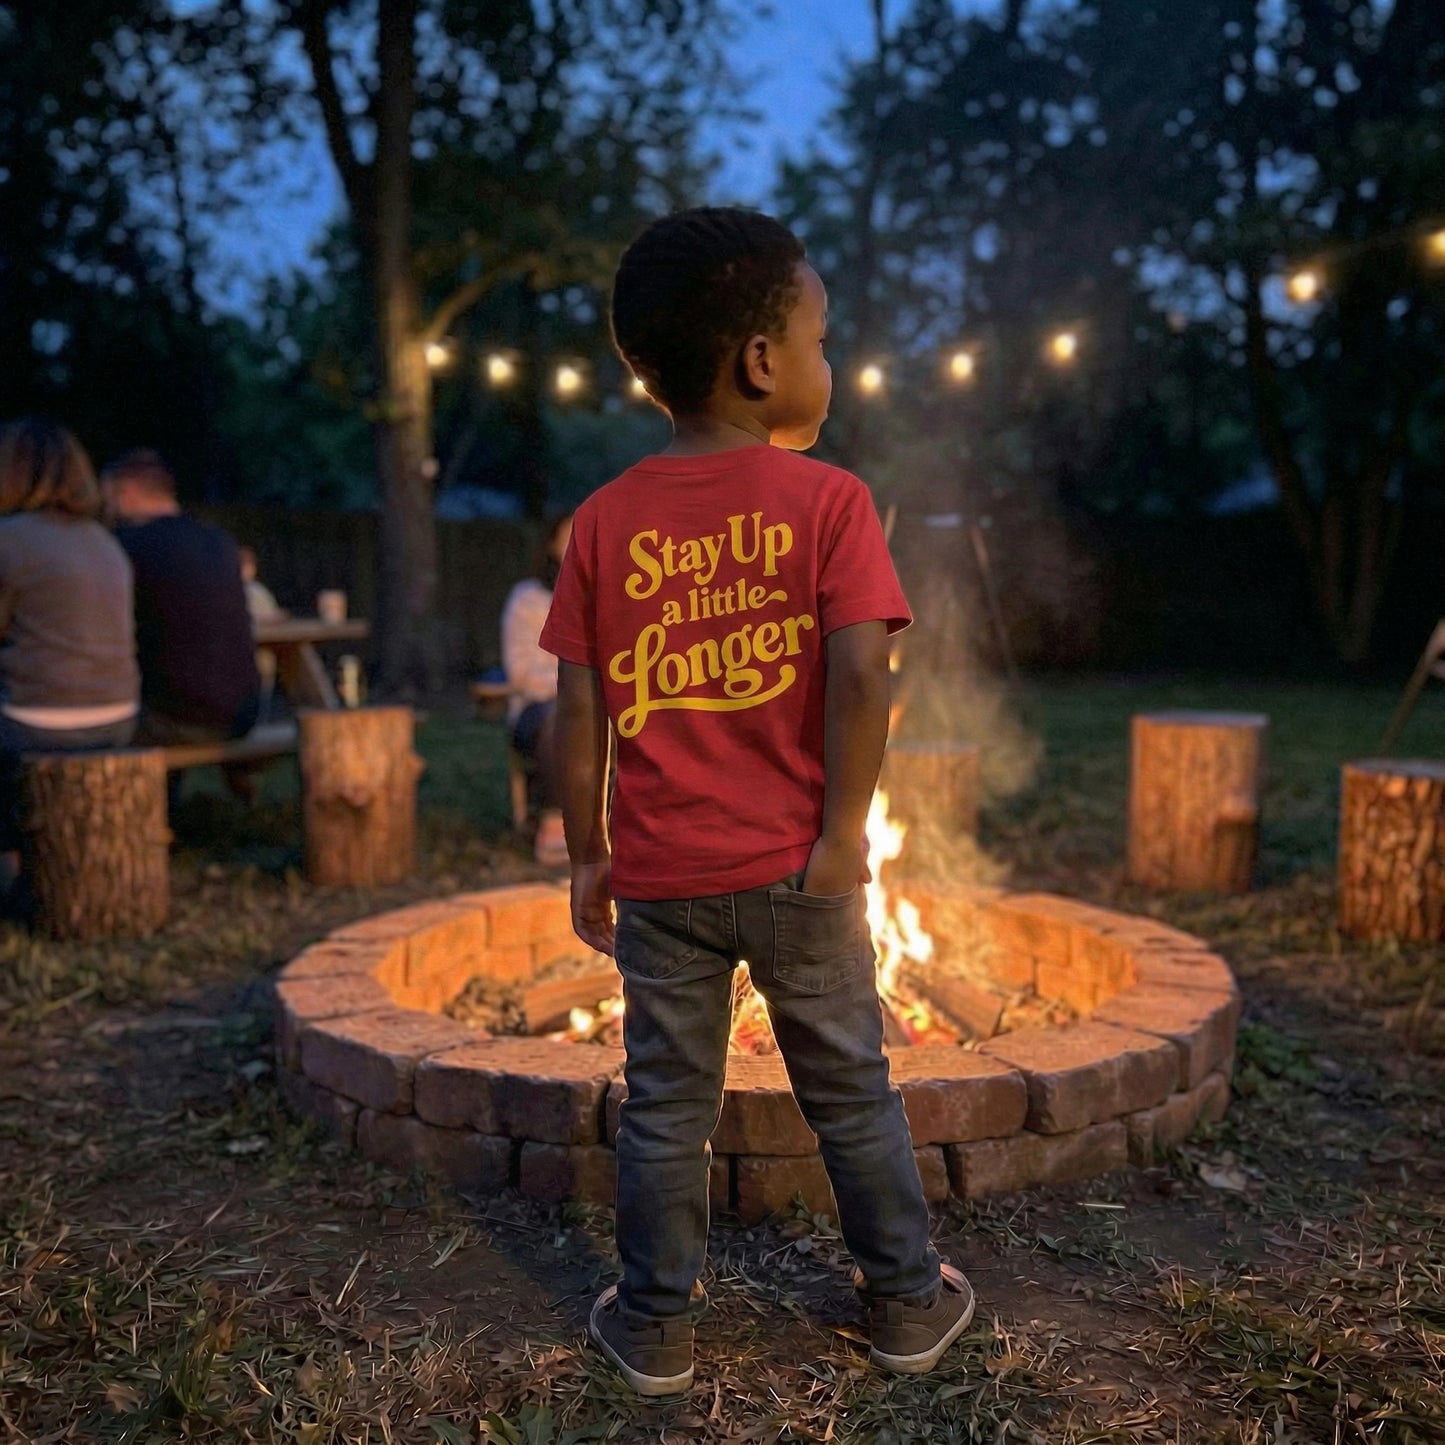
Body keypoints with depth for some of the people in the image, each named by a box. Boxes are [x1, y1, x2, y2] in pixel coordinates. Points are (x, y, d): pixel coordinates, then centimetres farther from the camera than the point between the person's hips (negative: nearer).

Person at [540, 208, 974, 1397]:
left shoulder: (606, 521, -1)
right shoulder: (828, 501, -8)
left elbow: (580, 711, -2)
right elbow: (862, 676, -19)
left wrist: (587, 856, 7)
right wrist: (844, 833, -10)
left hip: (659, 878, 2)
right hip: (795, 869, -1)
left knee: (666, 1106, 15)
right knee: (851, 1091, 16)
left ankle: (655, 1330, 29)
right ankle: (909, 1304, 32)